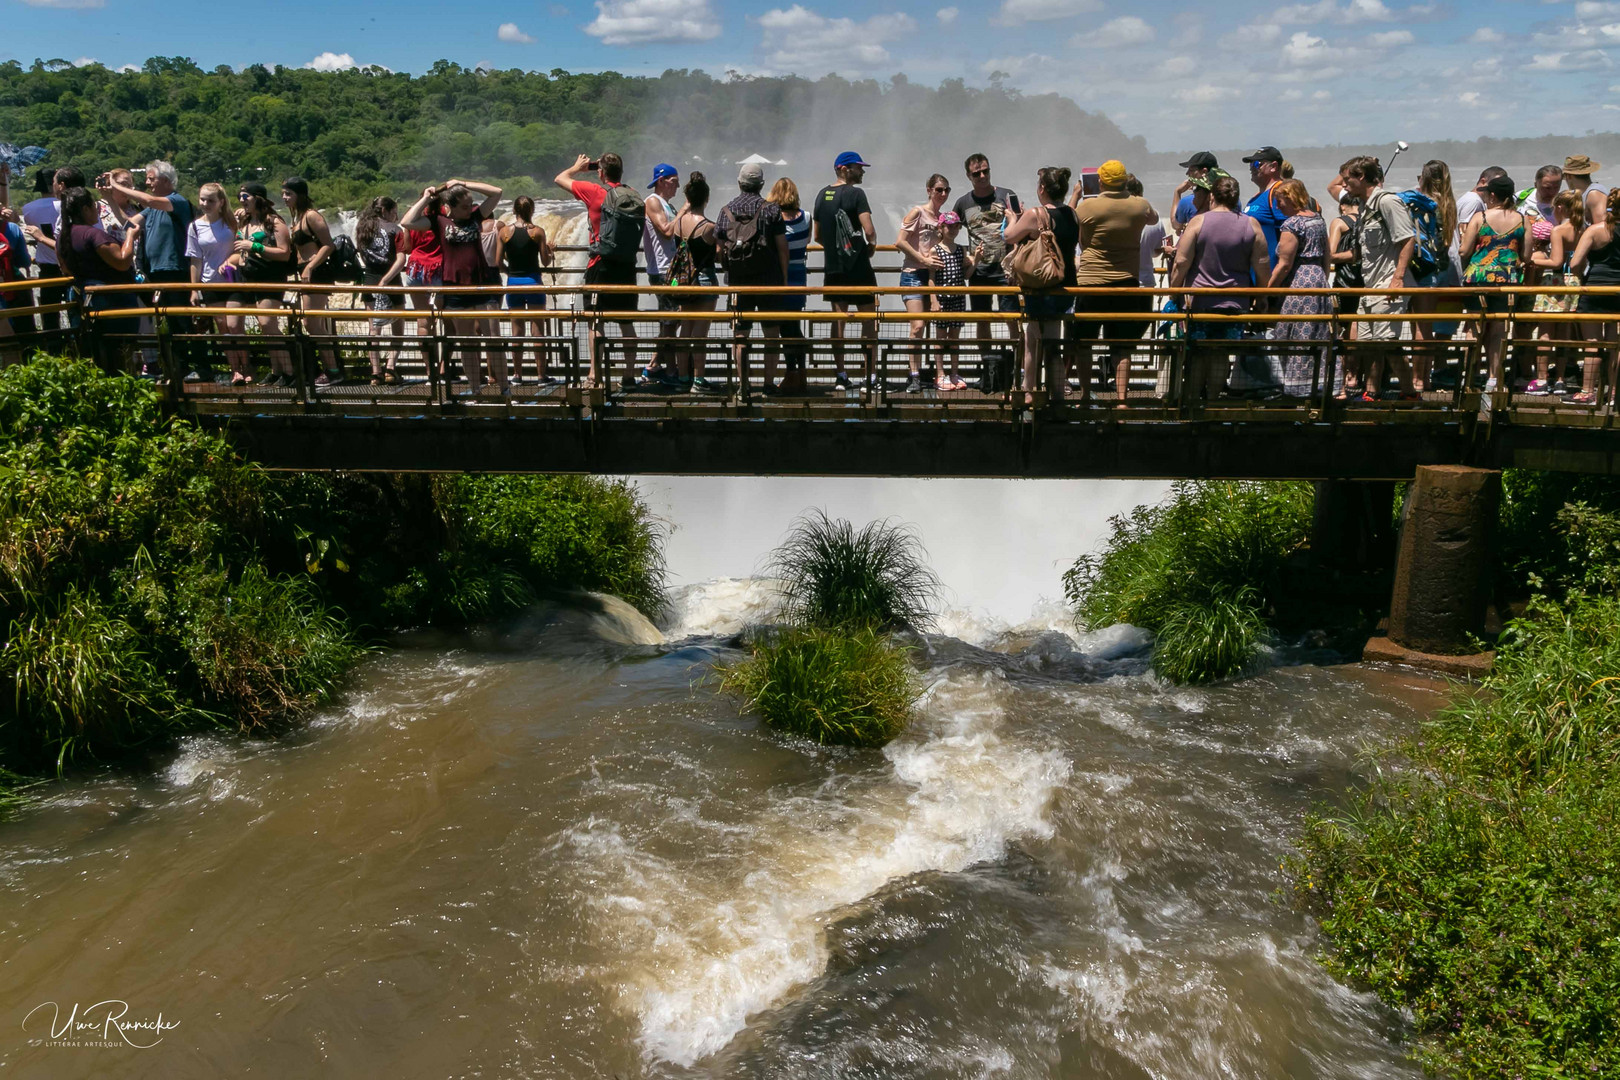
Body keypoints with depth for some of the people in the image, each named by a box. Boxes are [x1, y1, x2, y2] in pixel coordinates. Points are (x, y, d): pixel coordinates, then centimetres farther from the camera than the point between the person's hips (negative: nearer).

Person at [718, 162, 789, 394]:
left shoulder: (726, 211, 5)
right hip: (768, 279, -2)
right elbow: (782, 247, -4)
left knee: (740, 333, 6)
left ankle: (742, 383, 4)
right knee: (771, 331, 6)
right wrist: (784, 278, 5)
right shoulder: (771, 209, -2)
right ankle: (769, 382, 3)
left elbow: (719, 249, 6)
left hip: (738, 281, 2)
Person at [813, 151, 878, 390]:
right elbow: (869, 231, -17)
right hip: (857, 266, -6)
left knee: (838, 318, 8)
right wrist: (871, 244, 2)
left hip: (832, 266, 6)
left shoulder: (822, 195, 11)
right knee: (868, 318, 1)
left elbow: (817, 237, 17)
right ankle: (871, 375, -1)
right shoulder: (855, 193, -9)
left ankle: (840, 375, 9)